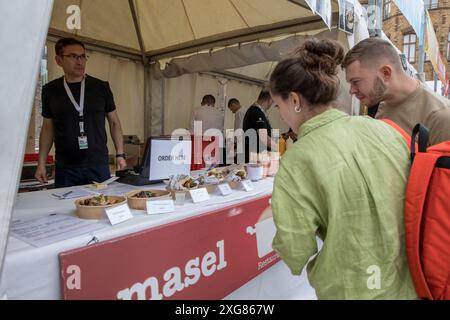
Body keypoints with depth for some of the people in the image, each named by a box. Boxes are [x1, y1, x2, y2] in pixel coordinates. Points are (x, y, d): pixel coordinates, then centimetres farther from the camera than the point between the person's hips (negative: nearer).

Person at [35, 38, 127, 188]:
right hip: (65, 169, 1)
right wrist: (41, 164, 6)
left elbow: (114, 122, 7)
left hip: (99, 166, -1)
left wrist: (120, 154, 0)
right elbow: (48, 127, 12)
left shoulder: (101, 87, 2)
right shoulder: (50, 90, 5)